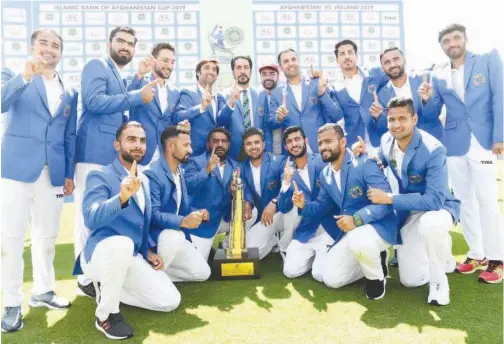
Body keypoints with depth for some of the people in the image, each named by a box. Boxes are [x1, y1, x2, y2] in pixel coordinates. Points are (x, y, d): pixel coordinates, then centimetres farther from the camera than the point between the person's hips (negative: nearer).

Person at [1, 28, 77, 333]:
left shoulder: (69, 92, 14)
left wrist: (70, 173, 9)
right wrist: (25, 77, -27)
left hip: (53, 173, 4)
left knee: (47, 237, 11)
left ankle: (43, 291, 26)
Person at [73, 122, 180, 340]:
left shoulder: (145, 180, 10)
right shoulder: (99, 176, -12)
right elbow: (91, 219, -28)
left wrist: (148, 251, 6)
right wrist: (122, 197, -45)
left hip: (132, 257, 6)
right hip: (100, 254, -6)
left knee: (170, 301, -5)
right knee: (122, 244, -41)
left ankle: (105, 288, 13)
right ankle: (106, 314, -15)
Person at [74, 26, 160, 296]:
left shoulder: (122, 79, 25)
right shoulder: (97, 66, -2)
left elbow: (122, 108, 15)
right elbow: (94, 101, -17)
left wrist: (138, 79, 10)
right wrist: (138, 96, -15)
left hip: (116, 156, 9)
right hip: (95, 153, -9)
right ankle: (87, 277, 2)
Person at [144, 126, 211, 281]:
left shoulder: (180, 172, 10)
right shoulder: (152, 173, -19)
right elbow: (152, 214, -27)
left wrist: (197, 213, -4)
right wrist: (183, 221, -42)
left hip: (175, 235, 8)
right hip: (154, 235, -8)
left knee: (202, 273, -1)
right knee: (175, 236, -40)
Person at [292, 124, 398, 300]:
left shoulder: (364, 164, -19)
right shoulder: (325, 174, 5)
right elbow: (323, 206, 13)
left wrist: (357, 219, -37)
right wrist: (304, 205, -9)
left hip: (379, 226, -7)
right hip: (351, 232, 7)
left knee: (359, 239, -42)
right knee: (330, 278, 3)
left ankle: (377, 277, -7)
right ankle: (373, 261, 22)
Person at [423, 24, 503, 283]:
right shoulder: (437, 75, 9)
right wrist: (427, 99, -13)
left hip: (483, 141, -4)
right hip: (454, 144, 4)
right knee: (464, 200, 9)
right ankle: (476, 255, 21)